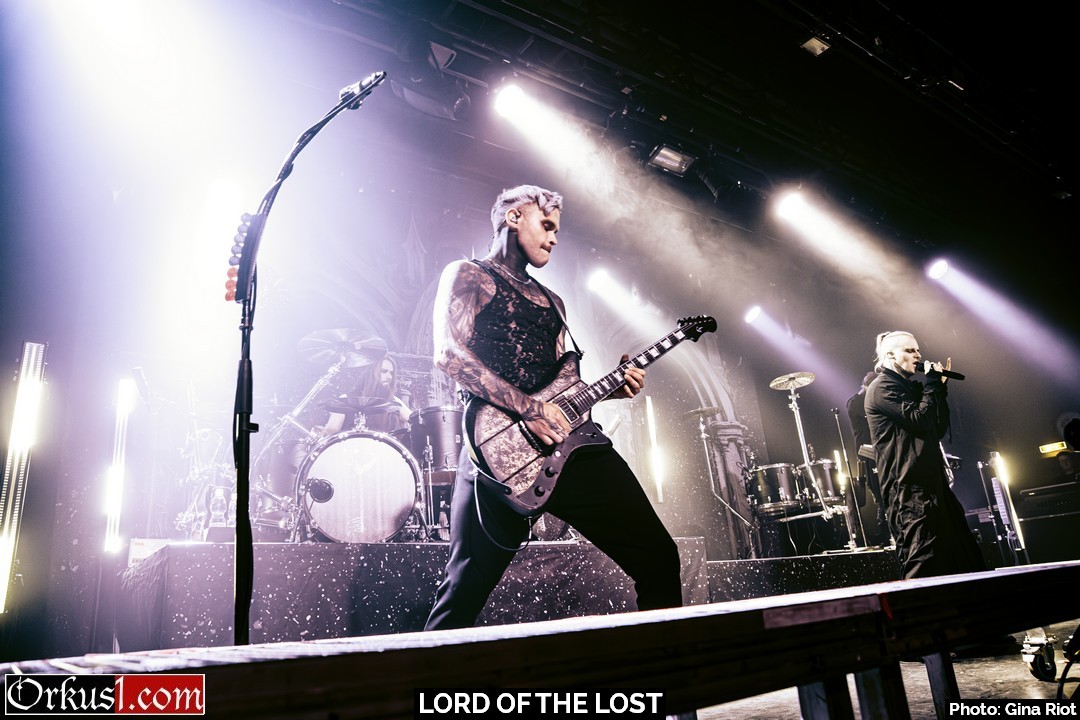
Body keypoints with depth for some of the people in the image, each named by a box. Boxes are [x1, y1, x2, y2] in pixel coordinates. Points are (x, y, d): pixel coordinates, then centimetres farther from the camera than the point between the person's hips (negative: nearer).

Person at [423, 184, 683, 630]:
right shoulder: (468, 275, 7)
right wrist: (527, 408, -17)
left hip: (569, 444, 7)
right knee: (465, 589, -6)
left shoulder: (551, 301, 28)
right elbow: (449, 354, -10)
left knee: (657, 556, 3)